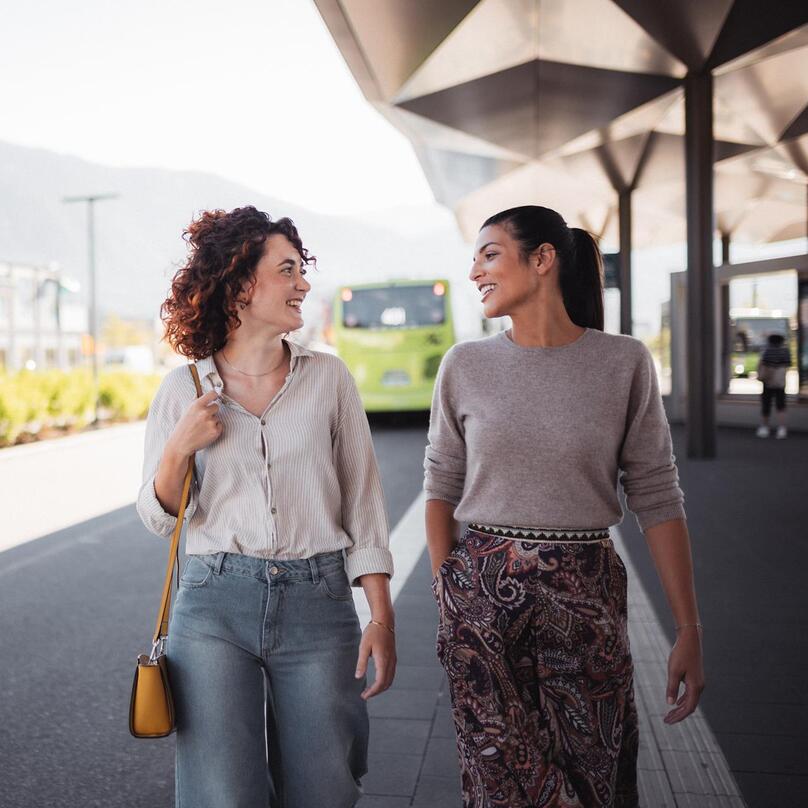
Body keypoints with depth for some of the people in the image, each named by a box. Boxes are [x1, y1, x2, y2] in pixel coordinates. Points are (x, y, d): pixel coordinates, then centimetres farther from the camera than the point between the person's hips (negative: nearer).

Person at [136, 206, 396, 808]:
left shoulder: (328, 377, 1)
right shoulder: (184, 388, 1)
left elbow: (363, 502, 3)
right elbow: (160, 517, 7)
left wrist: (382, 617, -2)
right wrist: (178, 448, -12)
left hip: (318, 604, 1)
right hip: (216, 605, 0)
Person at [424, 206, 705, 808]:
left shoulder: (624, 363, -4)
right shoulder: (465, 365, 0)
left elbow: (657, 499, -3)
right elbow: (442, 487, 6)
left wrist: (689, 631, -5)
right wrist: (447, 598, 0)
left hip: (585, 597, 0)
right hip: (482, 596, 1)